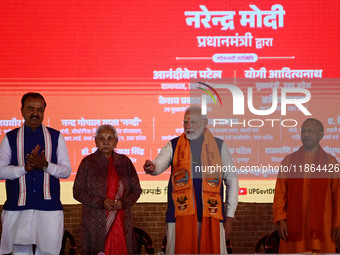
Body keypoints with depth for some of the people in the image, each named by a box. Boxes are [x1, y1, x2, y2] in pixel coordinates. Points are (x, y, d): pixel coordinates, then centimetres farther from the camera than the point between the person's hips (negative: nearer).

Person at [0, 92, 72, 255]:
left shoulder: (56, 137, 12)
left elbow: (67, 171, 7)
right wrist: (25, 168, -13)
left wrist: (46, 165, -11)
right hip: (17, 208, 0)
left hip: (49, 206, 0)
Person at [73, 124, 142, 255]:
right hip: (96, 223, -2)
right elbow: (77, 192, 2)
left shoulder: (124, 162, 11)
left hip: (122, 222, 2)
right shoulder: (88, 162, 5)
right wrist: (100, 202, -11)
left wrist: (124, 202, -7)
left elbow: (136, 189, 13)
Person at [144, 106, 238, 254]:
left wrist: (229, 217, 6)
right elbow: (160, 163, -9)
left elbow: (232, 181, 12)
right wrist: (152, 168, -35)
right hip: (180, 215, 0)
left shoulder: (219, 146, 10)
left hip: (211, 215, 0)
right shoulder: (173, 146, 9)